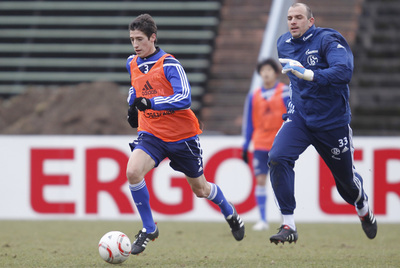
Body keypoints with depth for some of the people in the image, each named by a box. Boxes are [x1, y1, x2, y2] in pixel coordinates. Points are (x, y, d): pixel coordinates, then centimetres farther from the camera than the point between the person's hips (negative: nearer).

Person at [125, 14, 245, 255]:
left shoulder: (169, 65, -17)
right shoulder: (133, 63, 4)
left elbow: (184, 99, -28)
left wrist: (151, 103, -37)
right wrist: (133, 105, 11)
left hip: (182, 135, -4)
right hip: (151, 134, 4)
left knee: (200, 189, 12)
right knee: (133, 171, -25)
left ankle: (230, 213, 45)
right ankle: (149, 228, -10)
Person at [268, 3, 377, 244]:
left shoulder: (328, 40, -16)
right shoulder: (284, 44, 5)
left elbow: (344, 72, -34)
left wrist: (307, 74, -44)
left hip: (333, 122, -4)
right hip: (300, 117, 4)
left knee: (346, 179, 12)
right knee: (278, 157, -24)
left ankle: (364, 210, 49)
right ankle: (288, 226, -22)